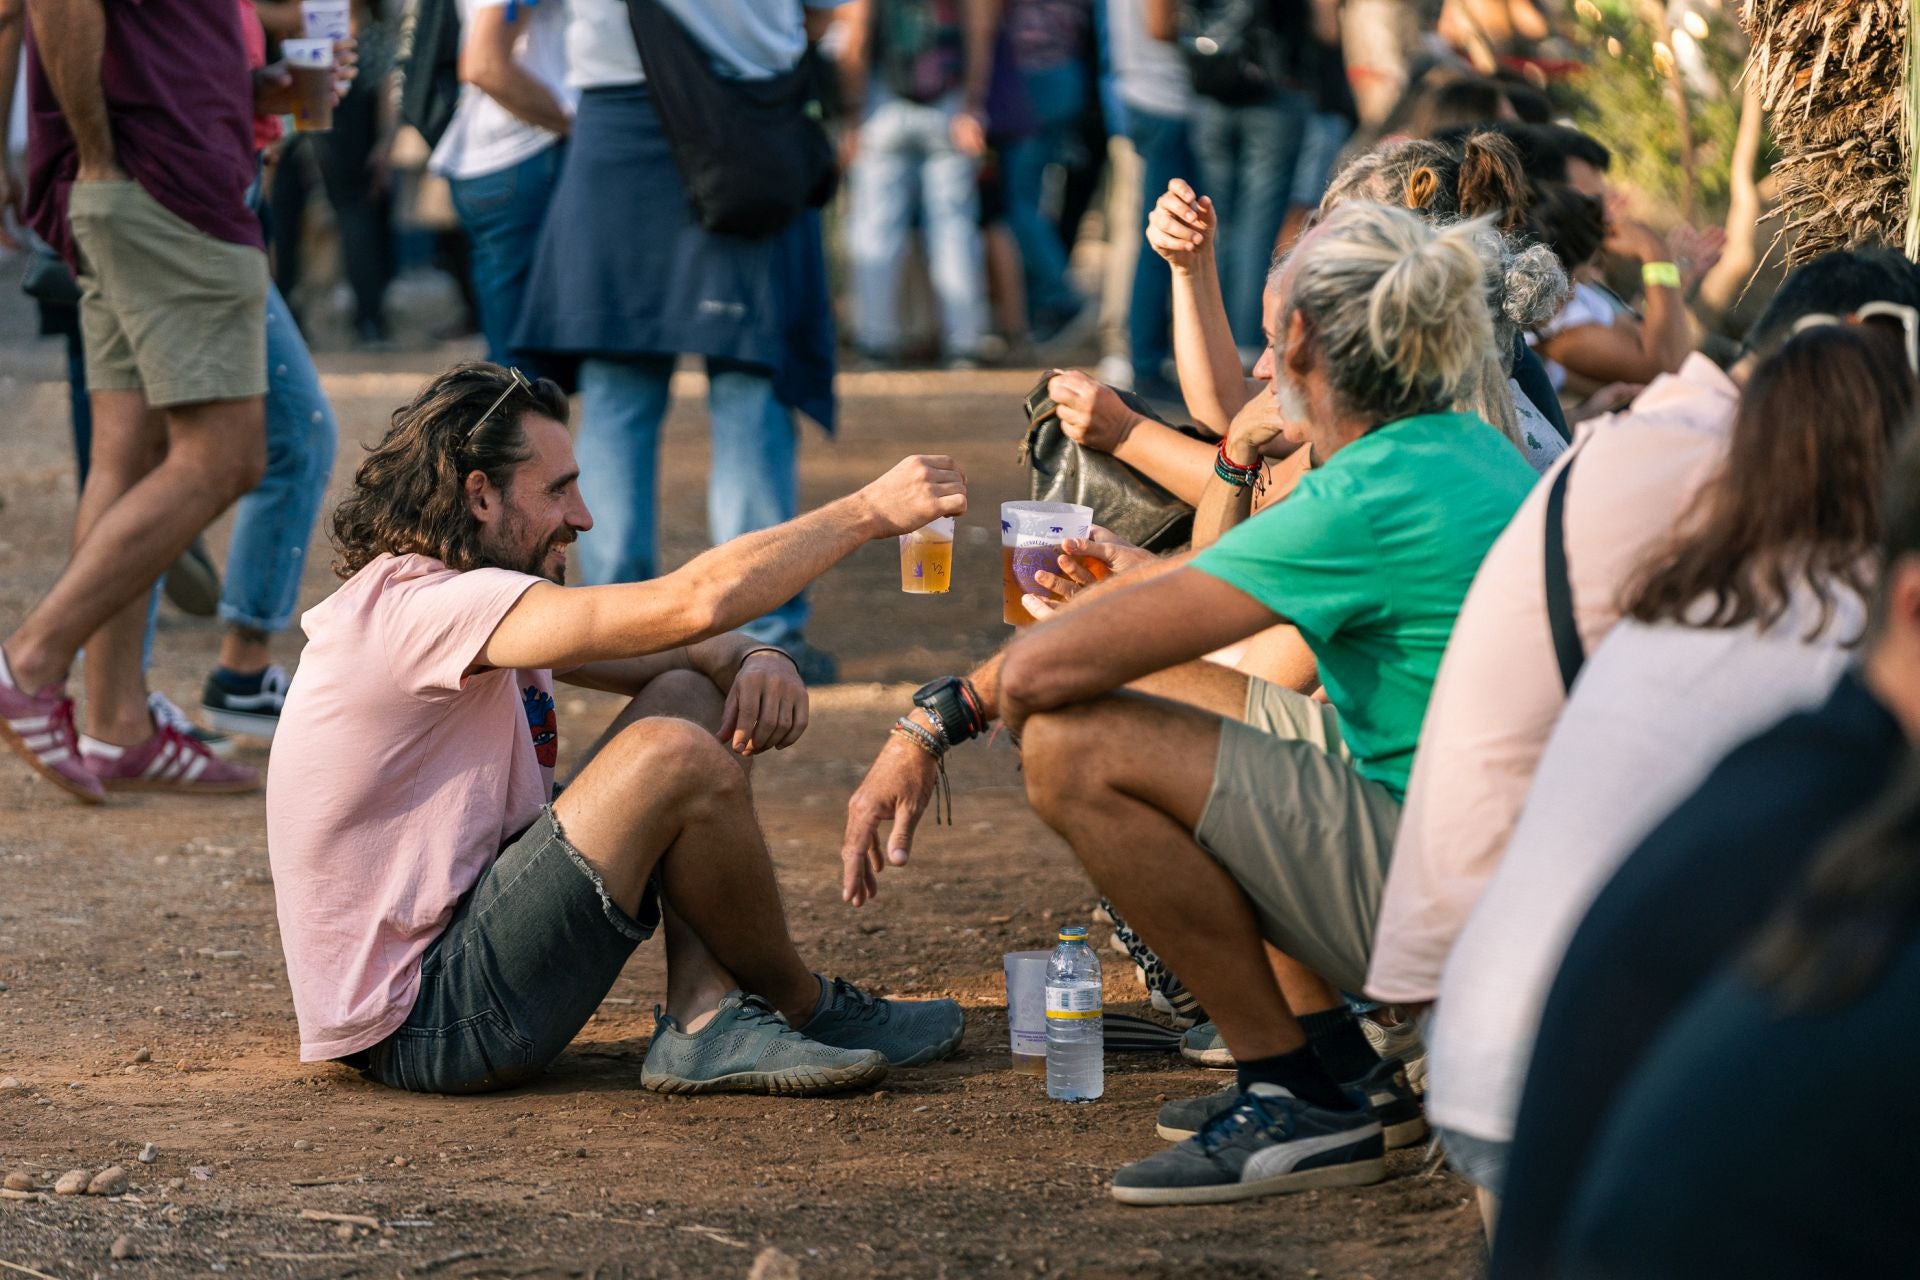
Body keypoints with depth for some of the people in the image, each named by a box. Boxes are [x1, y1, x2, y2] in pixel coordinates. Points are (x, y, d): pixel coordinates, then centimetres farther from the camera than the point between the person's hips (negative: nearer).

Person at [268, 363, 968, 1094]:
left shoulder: (470, 607, 13)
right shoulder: (416, 609, -20)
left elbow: (694, 648, 14)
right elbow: (696, 602, -28)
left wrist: (759, 661, -10)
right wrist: (870, 512, -18)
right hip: (423, 1028, -11)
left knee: (692, 696, 6)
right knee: (675, 757, -23)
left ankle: (707, 1021, -7)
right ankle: (805, 1008, 0)